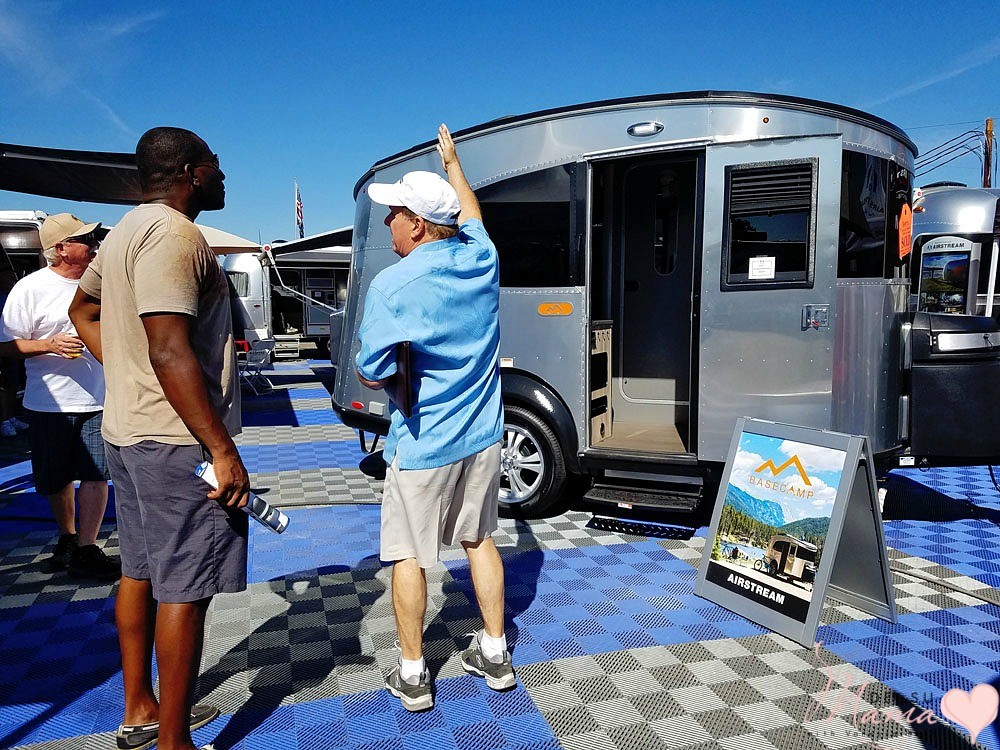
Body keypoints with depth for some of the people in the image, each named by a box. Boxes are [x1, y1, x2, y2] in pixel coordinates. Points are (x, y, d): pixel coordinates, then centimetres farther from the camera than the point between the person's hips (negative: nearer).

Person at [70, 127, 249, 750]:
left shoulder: (130, 229, 16)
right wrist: (223, 451, -24)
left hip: (130, 431, 11)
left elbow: (84, 309, 28)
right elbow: (171, 353, -25)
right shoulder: (174, 234, -17)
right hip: (175, 441, -11)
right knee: (184, 589, -1)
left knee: (141, 574, 18)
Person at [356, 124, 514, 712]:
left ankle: (413, 675, 23)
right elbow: (471, 214, 22)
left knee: (410, 556, 10)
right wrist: (452, 161, 36)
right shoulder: (481, 260, -2)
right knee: (480, 540, 19)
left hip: (423, 446, -5)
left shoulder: (391, 287, -19)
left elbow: (372, 377, -14)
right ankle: (494, 654, 31)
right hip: (482, 436, 6)